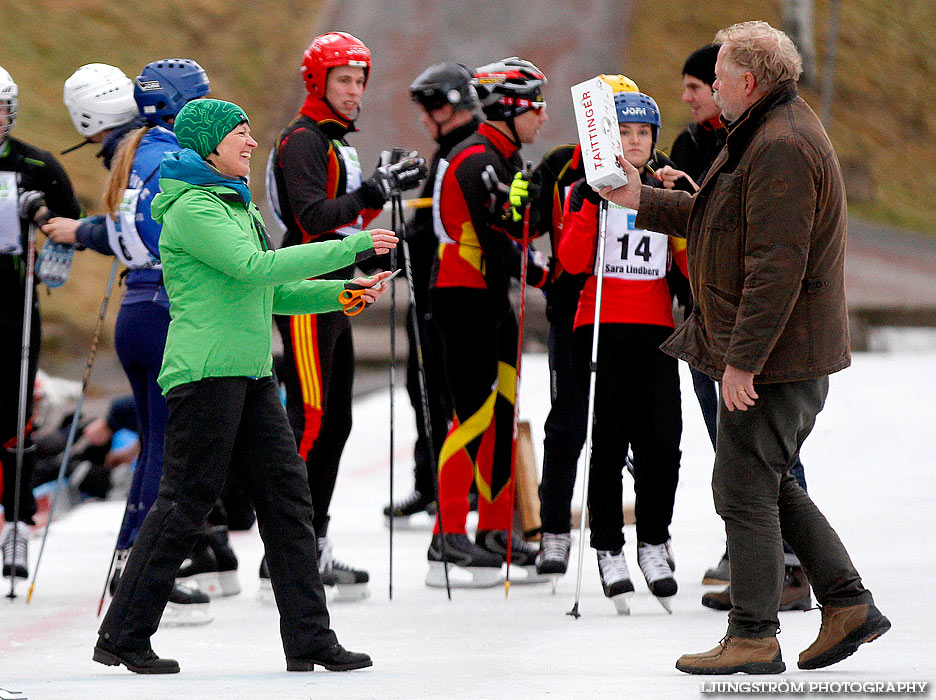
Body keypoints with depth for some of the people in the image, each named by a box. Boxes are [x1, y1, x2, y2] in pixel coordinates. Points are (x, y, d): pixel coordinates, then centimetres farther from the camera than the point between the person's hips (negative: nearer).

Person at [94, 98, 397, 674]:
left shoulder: (238, 208, 20)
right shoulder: (190, 209, -10)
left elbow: (275, 293, 23)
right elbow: (254, 269, -21)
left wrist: (344, 293, 8)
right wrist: (351, 248, -19)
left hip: (250, 376, 9)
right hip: (205, 372, -9)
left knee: (287, 493, 3)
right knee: (185, 501, -6)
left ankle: (309, 638, 4)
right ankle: (123, 637, 1)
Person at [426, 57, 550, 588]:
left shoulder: (505, 159, 17)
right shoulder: (478, 160, -16)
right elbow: (493, 241, -21)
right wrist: (542, 275, -11)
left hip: (494, 297, 10)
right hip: (464, 297, -10)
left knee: (506, 410, 11)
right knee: (475, 413, -11)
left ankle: (496, 531, 18)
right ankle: (449, 540, -10)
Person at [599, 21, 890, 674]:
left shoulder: (781, 149, -21)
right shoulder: (773, 133, 14)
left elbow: (776, 264, -25)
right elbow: (721, 217, 26)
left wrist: (741, 361, -24)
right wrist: (643, 201, 27)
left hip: (774, 352, -11)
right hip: (795, 351, 11)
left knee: (746, 488, -4)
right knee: (769, 481, 16)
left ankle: (754, 638, 2)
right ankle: (848, 603, 18)